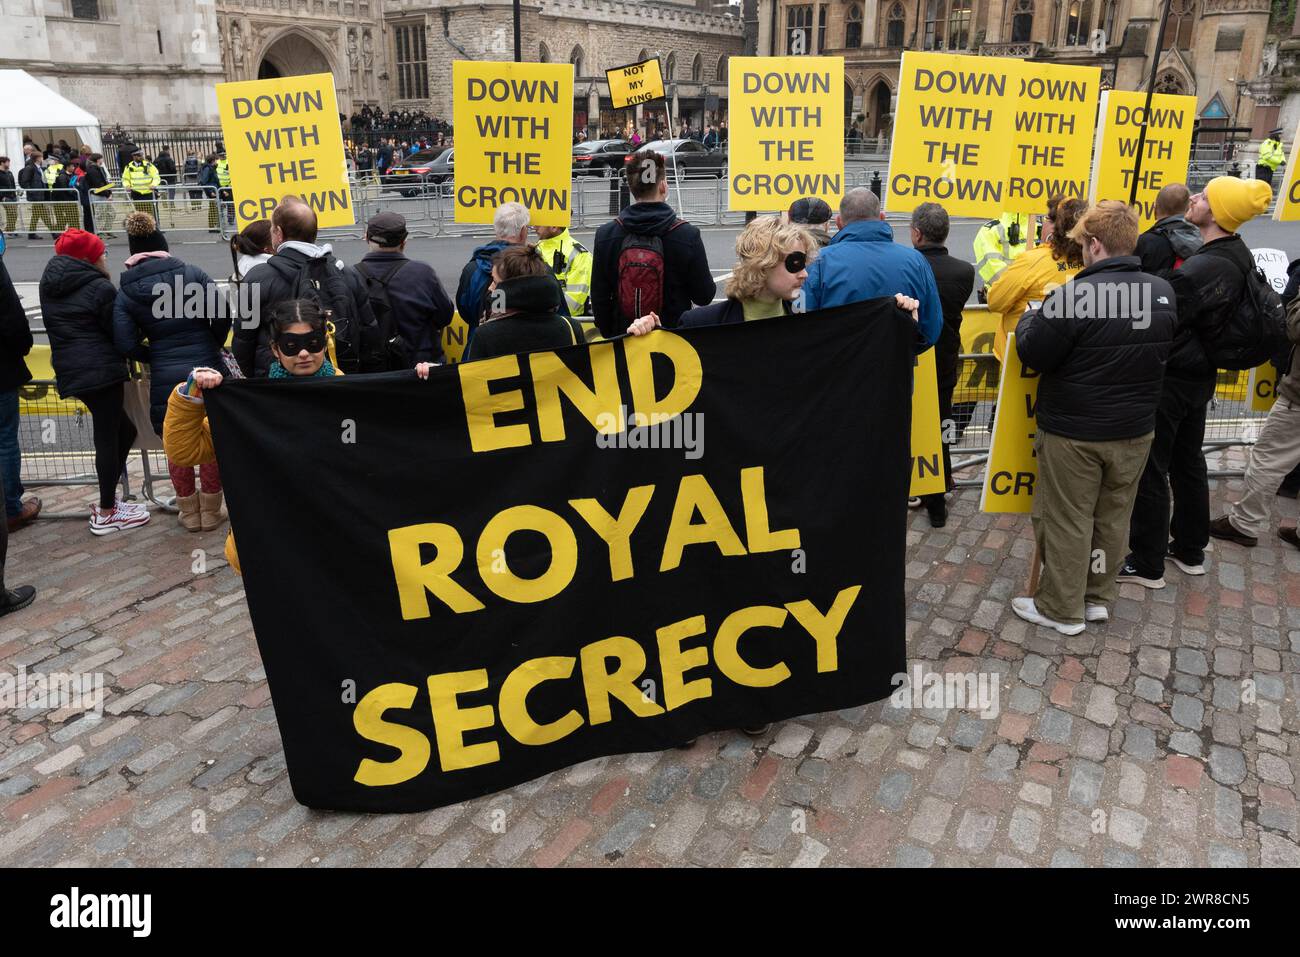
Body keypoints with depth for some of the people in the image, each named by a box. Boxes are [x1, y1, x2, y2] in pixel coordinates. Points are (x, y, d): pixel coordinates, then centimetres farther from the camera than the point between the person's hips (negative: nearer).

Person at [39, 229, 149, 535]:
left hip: (69, 371, 8)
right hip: (101, 371, -8)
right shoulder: (101, 288, -11)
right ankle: (107, 513, 6)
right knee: (108, 438, 0)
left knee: (123, 429, 19)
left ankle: (107, 499, 22)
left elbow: (57, 328, 19)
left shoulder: (49, 285, 14)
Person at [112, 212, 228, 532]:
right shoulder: (192, 273, -5)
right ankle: (210, 511, 24)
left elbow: (126, 344, -7)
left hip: (165, 377, 1)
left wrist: (154, 357, 11)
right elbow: (222, 314, -9)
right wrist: (211, 346, 8)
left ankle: (190, 513, 26)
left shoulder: (125, 291, 0)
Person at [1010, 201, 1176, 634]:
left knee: (1067, 520, 7)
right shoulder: (1163, 293, -2)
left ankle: (1062, 609, 18)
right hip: (1135, 430, 6)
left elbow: (1032, 355, -16)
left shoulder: (1073, 295, -23)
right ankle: (1098, 597, 32)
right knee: (1113, 517, 18)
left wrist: (1030, 317, 3)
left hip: (1074, 433, -6)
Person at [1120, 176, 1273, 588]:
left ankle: (1146, 564, 12)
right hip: (1199, 374, 9)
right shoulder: (1237, 258, 4)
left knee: (1150, 469, 1)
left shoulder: (1198, 270, -26)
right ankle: (1190, 550, 33)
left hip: (1169, 378, -9)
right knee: (1187, 461, 20)